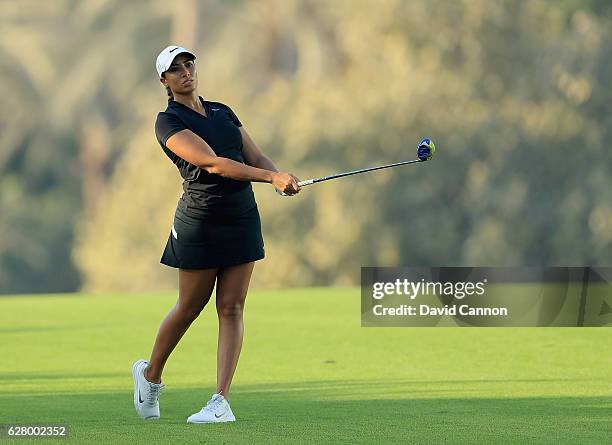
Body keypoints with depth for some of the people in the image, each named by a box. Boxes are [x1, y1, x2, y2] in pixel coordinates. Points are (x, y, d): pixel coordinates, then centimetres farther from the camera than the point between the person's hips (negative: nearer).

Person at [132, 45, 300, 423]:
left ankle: (222, 402, -6)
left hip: (243, 217, 5)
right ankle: (150, 375, 28)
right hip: (201, 221, -5)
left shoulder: (223, 112, 14)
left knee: (232, 307, -3)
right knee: (190, 306, 4)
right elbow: (212, 163, -21)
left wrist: (283, 176, -16)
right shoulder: (169, 122, -9)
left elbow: (255, 156, 7)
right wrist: (270, 177, -30)